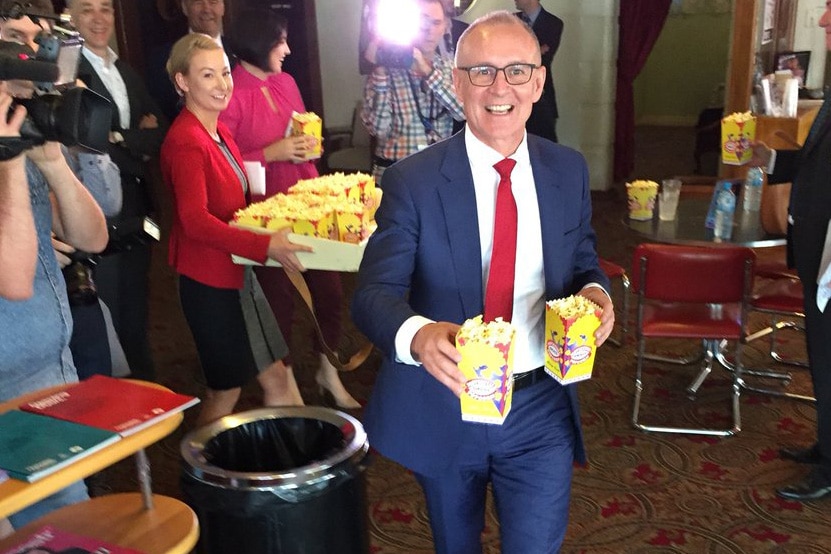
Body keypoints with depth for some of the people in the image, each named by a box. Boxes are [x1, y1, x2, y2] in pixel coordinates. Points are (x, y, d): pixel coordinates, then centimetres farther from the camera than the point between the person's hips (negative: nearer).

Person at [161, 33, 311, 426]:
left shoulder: (219, 132, 11)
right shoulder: (185, 140, -18)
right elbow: (195, 221, -28)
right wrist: (265, 246, -35)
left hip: (236, 274, 9)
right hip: (209, 280, -9)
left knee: (276, 377, 13)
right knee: (224, 393, 6)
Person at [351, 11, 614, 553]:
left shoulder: (569, 170, -1)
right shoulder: (414, 180, -12)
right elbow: (373, 292, -16)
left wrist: (595, 291, -14)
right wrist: (418, 335, -39)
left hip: (541, 410, 2)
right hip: (444, 403, -1)